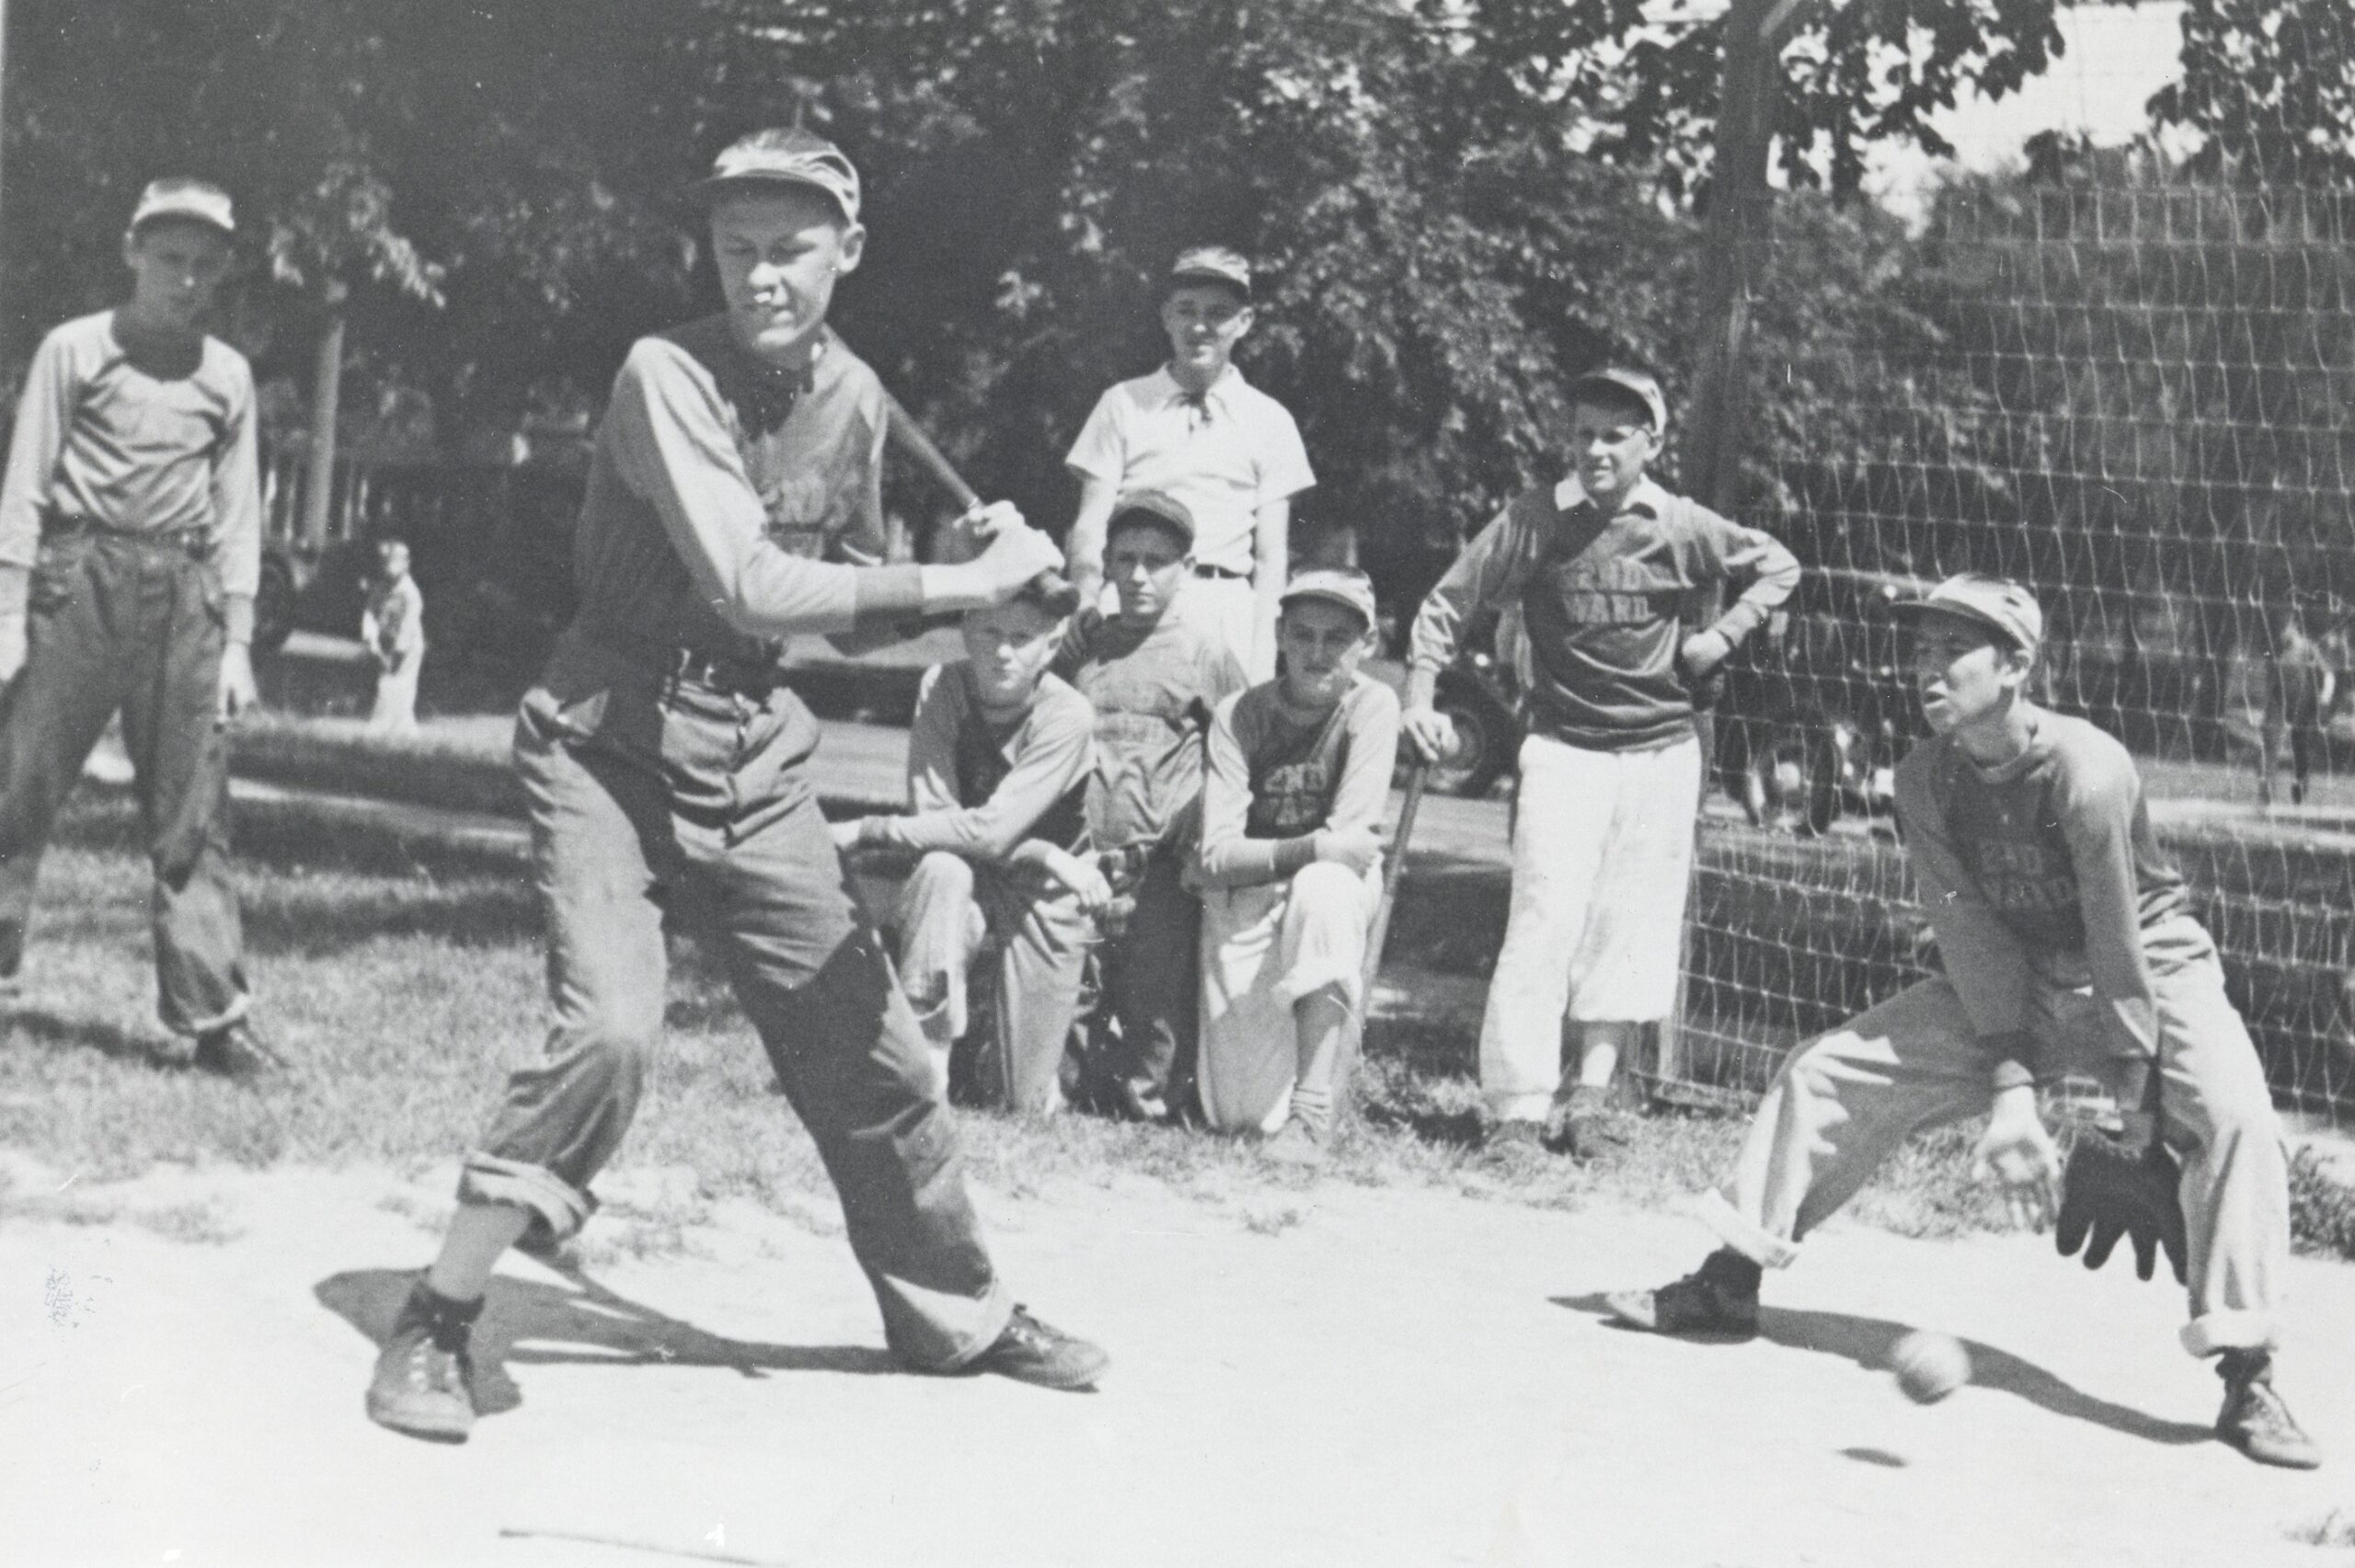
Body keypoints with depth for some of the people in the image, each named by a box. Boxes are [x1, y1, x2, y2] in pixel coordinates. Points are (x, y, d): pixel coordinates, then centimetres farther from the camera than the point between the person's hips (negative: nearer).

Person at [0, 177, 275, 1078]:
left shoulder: (228, 376, 11)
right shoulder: (75, 350, 3)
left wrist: (238, 640, 7)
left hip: (185, 594, 2)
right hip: (80, 576, -2)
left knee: (193, 812, 1)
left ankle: (214, 1013, 1)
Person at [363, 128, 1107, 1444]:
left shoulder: (853, 397, 3)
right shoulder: (668, 374, -18)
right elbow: (749, 587, -29)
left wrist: (976, 567, -4)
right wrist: (963, 583, -25)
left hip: (756, 762, 6)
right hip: (614, 749, -6)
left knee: (870, 1044, 11)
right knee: (611, 1031, -24)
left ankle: (958, 1316, 31)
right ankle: (437, 1326, -8)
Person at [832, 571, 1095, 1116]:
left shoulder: (1067, 717, -22)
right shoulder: (943, 685, -14)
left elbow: (989, 832, -29)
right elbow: (933, 810, -19)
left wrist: (867, 832, -27)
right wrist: (1043, 854, -25)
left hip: (1046, 896, -2)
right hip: (966, 886, 2)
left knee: (1026, 1106, -4)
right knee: (942, 868, -37)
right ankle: (928, 1064, -24)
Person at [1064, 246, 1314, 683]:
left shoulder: (1268, 420, 13)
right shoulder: (1123, 405, 11)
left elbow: (1271, 555, 9)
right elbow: (1088, 529, 6)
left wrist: (1262, 659, -2)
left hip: (1227, 609, 1)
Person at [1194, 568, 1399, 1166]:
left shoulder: (1372, 706, -10)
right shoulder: (1239, 714, -7)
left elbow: (1352, 840, -18)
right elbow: (1217, 857, -16)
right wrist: (1310, 848, -29)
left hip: (1337, 887, 0)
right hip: (1247, 900, 0)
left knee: (1324, 888, -40)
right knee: (1240, 1112, -16)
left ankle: (1312, 1108, -31)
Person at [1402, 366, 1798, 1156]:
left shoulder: (1683, 528, -1)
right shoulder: (1535, 520, -5)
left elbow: (1777, 566, 14)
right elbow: (1447, 603, -1)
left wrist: (1721, 636, 1)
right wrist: (1421, 699, -10)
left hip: (1662, 752, 2)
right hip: (1565, 746, -2)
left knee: (1632, 928, 3)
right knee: (1544, 921, -10)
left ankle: (1591, 1090, 10)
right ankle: (1520, 1104, -8)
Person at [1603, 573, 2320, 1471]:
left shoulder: (2088, 771, -29)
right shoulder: (1924, 781, -11)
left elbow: (2119, 946, -27)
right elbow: (1972, 935, -14)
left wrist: (2136, 1097, -25)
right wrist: (2011, 1083, -22)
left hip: (2152, 972, -5)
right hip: (2011, 982, 5)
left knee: (2235, 1116, -31)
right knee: (1828, 1074, 0)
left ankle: (2247, 1382, -26)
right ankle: (1729, 1285, 13)